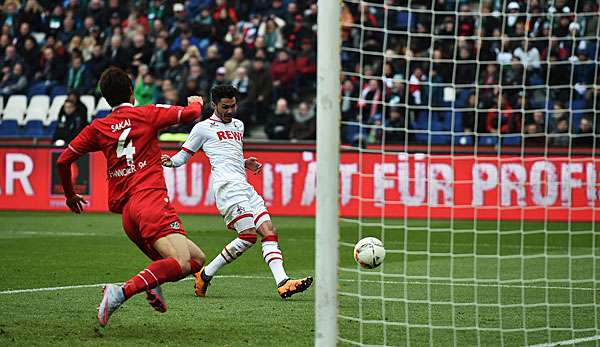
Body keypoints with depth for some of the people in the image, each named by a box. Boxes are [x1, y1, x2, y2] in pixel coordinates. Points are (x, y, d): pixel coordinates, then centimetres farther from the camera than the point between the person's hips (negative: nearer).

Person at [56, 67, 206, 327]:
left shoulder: (98, 128, 17)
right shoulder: (147, 113, 7)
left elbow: (63, 160, 17)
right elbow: (190, 113, 10)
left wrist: (70, 195, 33)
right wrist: (196, 102, 35)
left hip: (125, 211, 7)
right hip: (151, 201, -6)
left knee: (197, 258, 20)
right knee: (181, 264, -23)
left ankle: (152, 283, -3)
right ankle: (123, 292, -38)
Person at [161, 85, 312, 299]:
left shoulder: (238, 125, 26)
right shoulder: (203, 128, 6)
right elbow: (184, 154, 9)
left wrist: (246, 163, 18)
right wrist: (171, 161, -13)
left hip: (244, 186, 8)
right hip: (226, 185, -8)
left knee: (268, 230, -6)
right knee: (248, 236, -17)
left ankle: (283, 283, -14)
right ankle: (205, 275, -6)